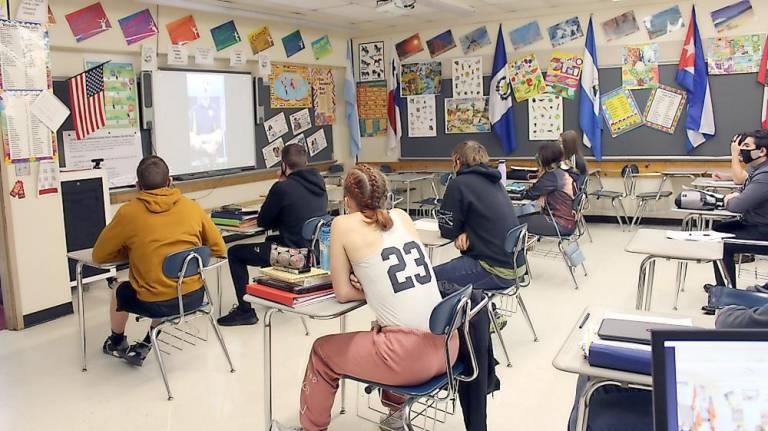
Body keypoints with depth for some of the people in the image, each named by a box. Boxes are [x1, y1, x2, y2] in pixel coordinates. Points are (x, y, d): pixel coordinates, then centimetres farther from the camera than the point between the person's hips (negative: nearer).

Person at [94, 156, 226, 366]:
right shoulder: (192, 207, -1)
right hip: (194, 296, 3)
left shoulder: (128, 212, -7)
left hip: (156, 304, -3)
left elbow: (99, 255, 4)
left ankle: (116, 343, 53)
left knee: (120, 291, 30)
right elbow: (218, 249, 7)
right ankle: (145, 346, 34)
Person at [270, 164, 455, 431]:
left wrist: (371, 291, 11)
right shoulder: (402, 216, 12)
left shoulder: (343, 224, -4)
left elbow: (342, 292, 1)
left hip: (410, 354, -6)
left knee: (322, 352, 20)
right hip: (446, 345, 6)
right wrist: (373, 283, 11)